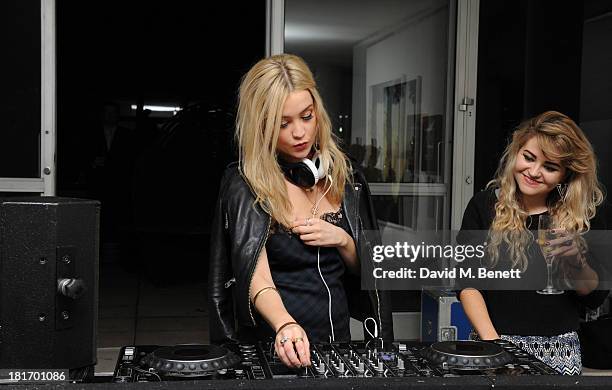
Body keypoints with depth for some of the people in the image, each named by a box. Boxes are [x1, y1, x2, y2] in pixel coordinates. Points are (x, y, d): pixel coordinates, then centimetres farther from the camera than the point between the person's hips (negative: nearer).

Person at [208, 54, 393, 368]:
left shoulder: (343, 177, 6)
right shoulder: (244, 185, -7)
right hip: (274, 346, -3)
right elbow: (255, 277, -19)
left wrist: (341, 239, -6)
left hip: (337, 340, 3)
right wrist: (285, 325, -37)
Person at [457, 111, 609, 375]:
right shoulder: (485, 205, 0)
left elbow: (595, 299, 5)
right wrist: (491, 340, -13)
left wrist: (577, 260, -12)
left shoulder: (584, 217, 3)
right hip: (495, 340, -1)